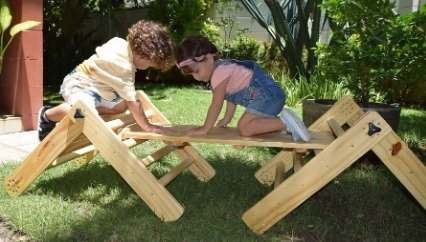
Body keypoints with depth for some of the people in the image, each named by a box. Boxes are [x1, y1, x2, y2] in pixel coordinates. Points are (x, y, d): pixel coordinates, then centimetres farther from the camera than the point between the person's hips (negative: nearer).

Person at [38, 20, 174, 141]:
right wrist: (148, 127, -19)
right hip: (78, 83, -11)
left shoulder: (122, 43, -4)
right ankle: (47, 114, -8)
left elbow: (100, 49, 17)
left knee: (122, 105, 5)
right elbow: (132, 101, -27)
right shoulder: (123, 66, -30)